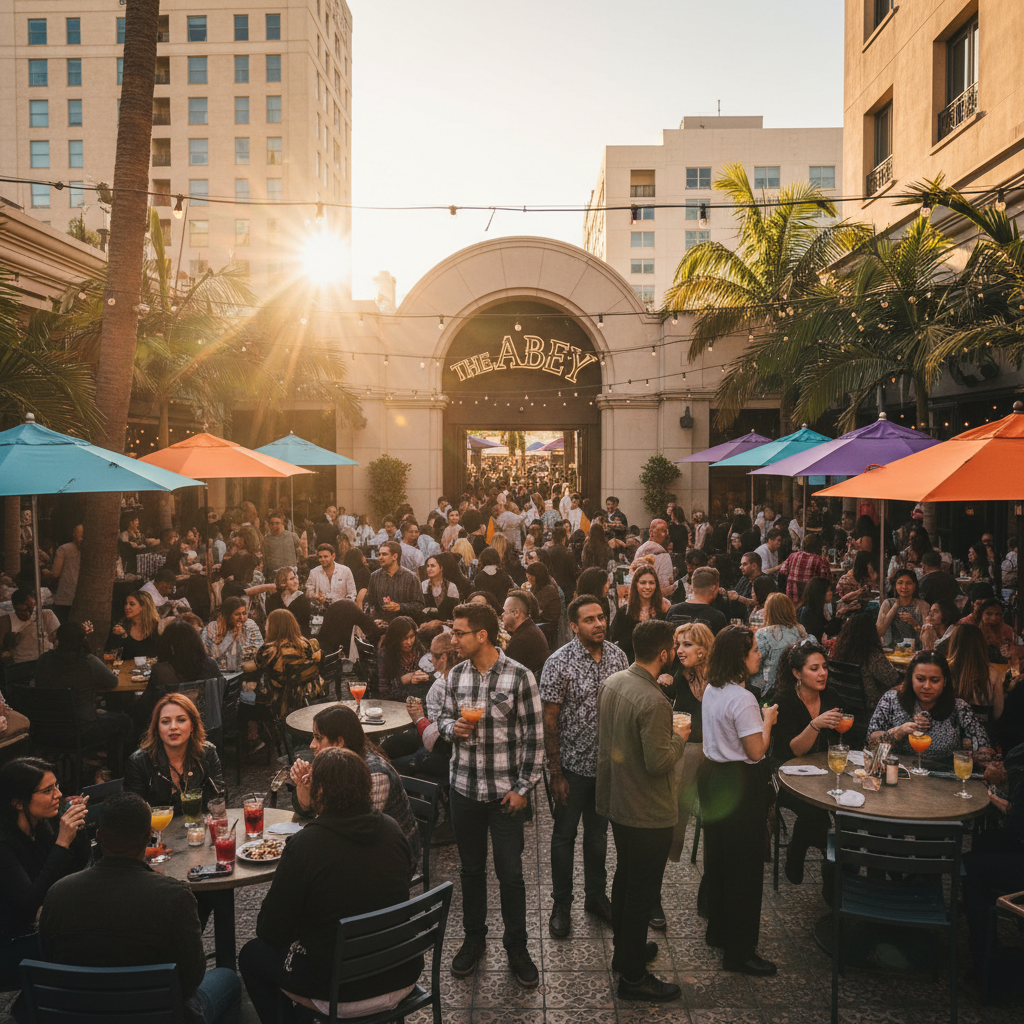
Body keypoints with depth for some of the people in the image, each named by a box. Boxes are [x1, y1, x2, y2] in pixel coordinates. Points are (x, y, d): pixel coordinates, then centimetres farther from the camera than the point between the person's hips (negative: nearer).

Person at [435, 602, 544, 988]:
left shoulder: (519, 677, -14)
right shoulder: (456, 674, 0)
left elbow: (534, 736, -9)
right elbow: (444, 716, 15)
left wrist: (523, 788, -10)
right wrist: (453, 728, -9)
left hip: (506, 792, -4)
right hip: (464, 787, 4)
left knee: (510, 873, 6)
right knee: (471, 868, 17)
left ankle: (516, 947, 24)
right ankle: (473, 938, 36)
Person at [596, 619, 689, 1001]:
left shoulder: (610, 683, -2)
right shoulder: (654, 702, -29)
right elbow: (659, 762, -28)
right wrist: (679, 738, -9)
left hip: (615, 799, 9)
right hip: (647, 812, -8)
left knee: (625, 876, 24)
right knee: (642, 891, 6)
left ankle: (624, 949, 42)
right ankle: (632, 976, 19)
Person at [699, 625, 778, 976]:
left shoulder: (711, 690, 4)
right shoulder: (742, 700, -23)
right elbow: (757, 751, -21)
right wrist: (767, 721, -6)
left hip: (712, 774, 9)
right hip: (739, 785, -9)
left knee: (717, 859, 20)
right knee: (744, 865, 2)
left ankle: (717, 931, 36)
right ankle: (739, 950, 11)